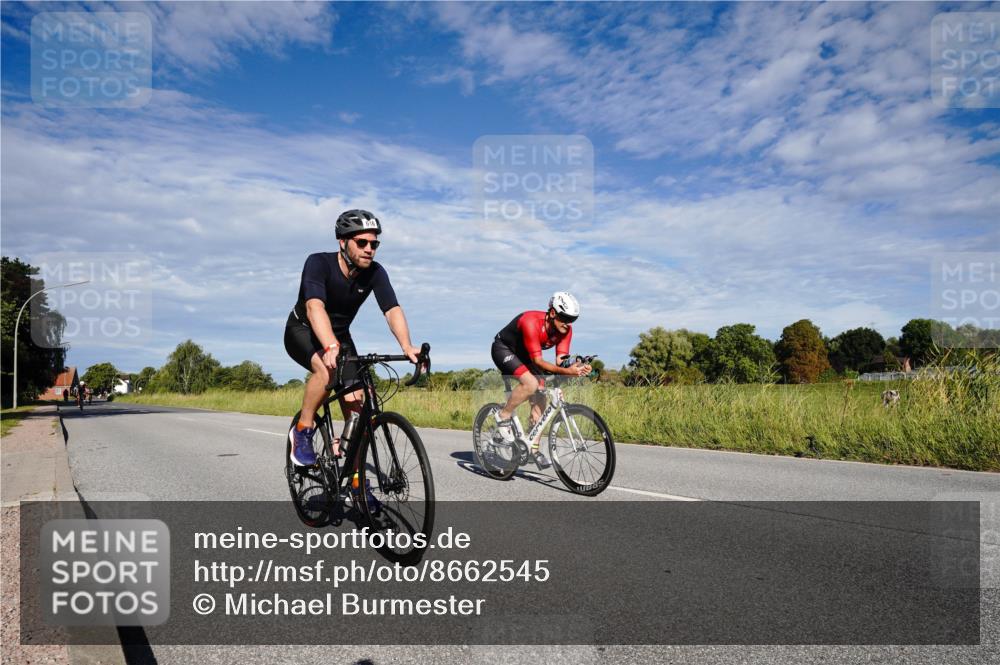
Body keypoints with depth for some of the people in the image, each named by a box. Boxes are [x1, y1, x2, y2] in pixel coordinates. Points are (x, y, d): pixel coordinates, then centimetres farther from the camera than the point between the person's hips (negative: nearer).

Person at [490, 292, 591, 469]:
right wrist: (566, 371, -49)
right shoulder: (531, 322, -36)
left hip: (524, 356, 7)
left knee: (539, 399, -3)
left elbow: (561, 360, -19)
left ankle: (534, 449, 9)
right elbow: (537, 360, -37)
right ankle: (503, 416, -9)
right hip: (503, 349, -7)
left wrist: (577, 368, -41)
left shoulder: (566, 329, -16)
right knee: (531, 383, -32)